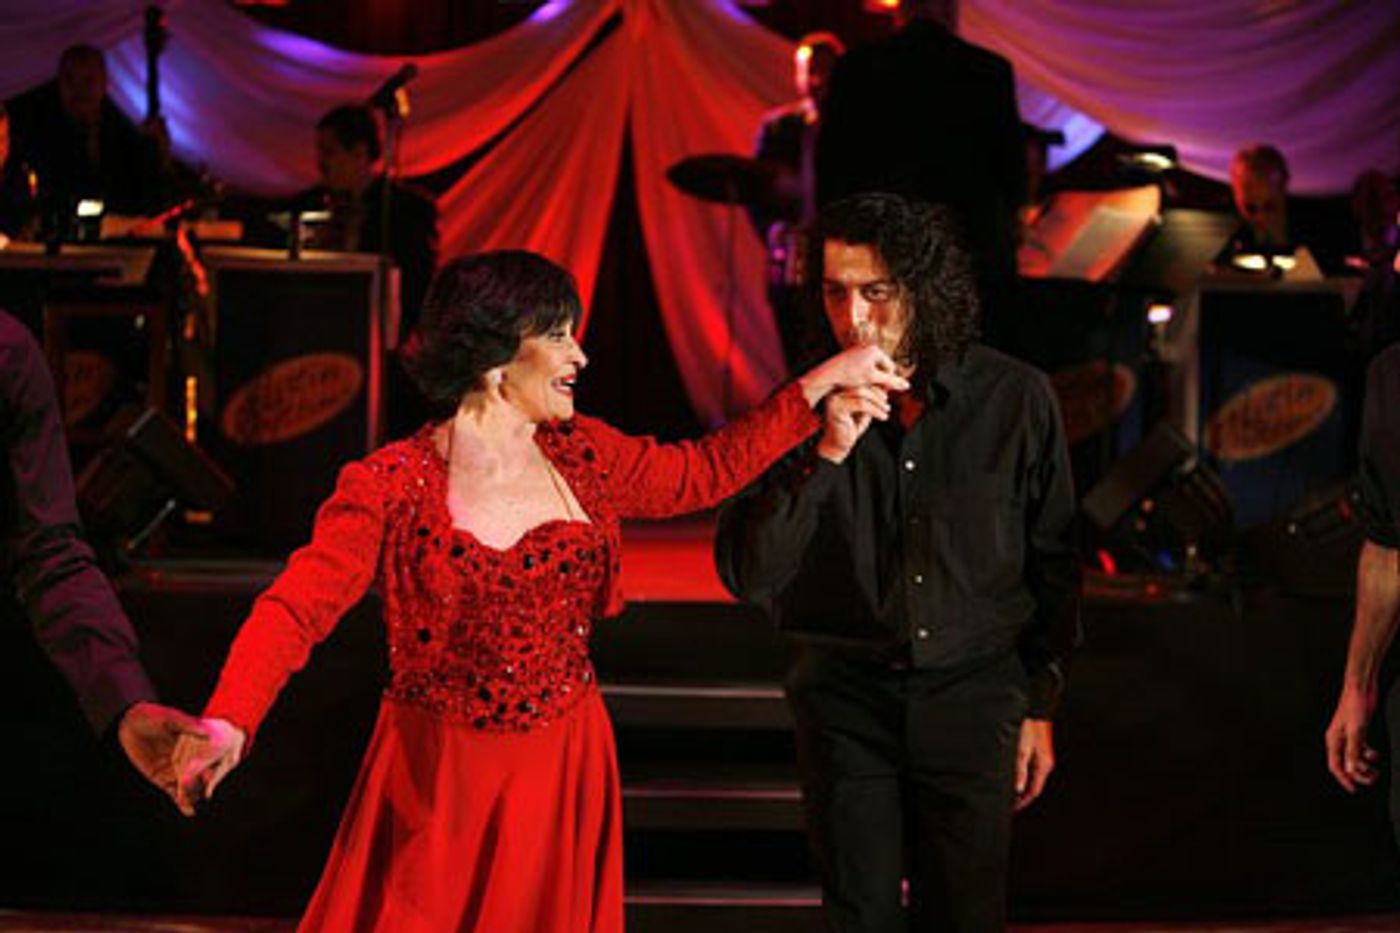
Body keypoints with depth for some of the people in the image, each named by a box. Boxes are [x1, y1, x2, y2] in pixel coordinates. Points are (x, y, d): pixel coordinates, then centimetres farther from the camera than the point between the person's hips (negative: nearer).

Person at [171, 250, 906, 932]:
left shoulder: (580, 456, 3)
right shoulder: (393, 485, -13)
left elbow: (704, 471, 17)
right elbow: (295, 608, -21)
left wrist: (823, 383, 15)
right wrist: (227, 726, -38)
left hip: (565, 779, 5)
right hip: (440, 783, -4)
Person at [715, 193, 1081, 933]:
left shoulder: (1015, 399, -6)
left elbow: (1053, 565, 5)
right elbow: (745, 575, -14)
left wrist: (1041, 706, 6)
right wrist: (827, 454, -24)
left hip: (973, 692, 0)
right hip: (845, 697, 0)